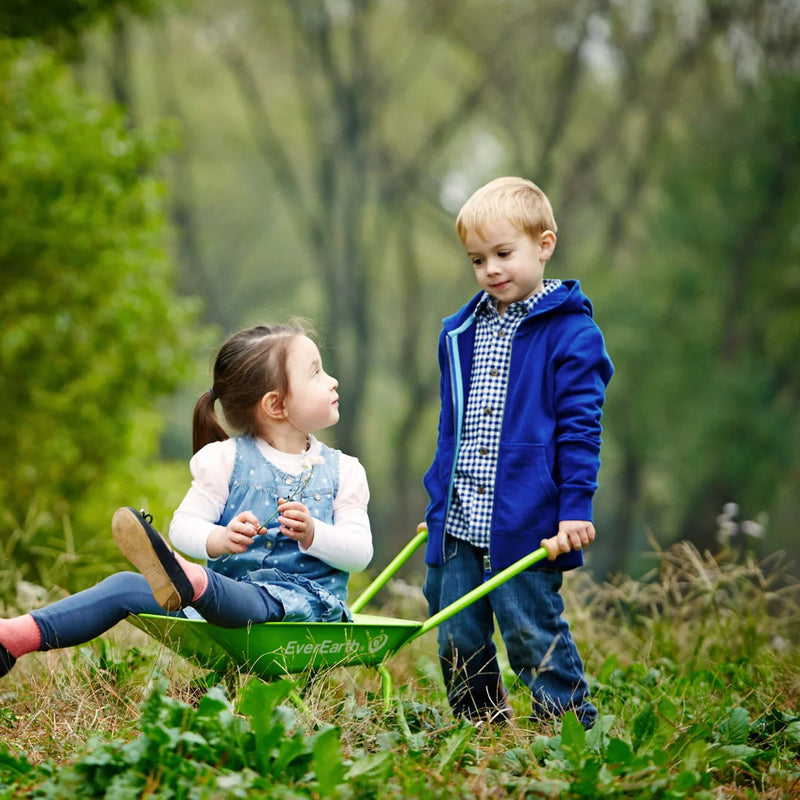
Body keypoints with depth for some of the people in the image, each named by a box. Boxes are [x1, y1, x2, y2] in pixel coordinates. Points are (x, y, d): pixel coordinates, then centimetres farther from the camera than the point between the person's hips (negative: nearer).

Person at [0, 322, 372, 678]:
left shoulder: (341, 470, 9)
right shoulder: (227, 460, 6)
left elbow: (360, 551, 1)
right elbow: (183, 526, -1)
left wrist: (313, 534, -18)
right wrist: (218, 539, -24)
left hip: (305, 597, -3)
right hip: (228, 580, 3)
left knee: (265, 602, -39)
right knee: (126, 586, -15)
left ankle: (188, 581, -72)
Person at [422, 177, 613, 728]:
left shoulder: (570, 332, -6)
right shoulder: (460, 333, 14)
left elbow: (580, 428, -8)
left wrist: (576, 508, -12)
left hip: (525, 522, -6)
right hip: (459, 522, 6)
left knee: (532, 631, -5)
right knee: (457, 640, 9)